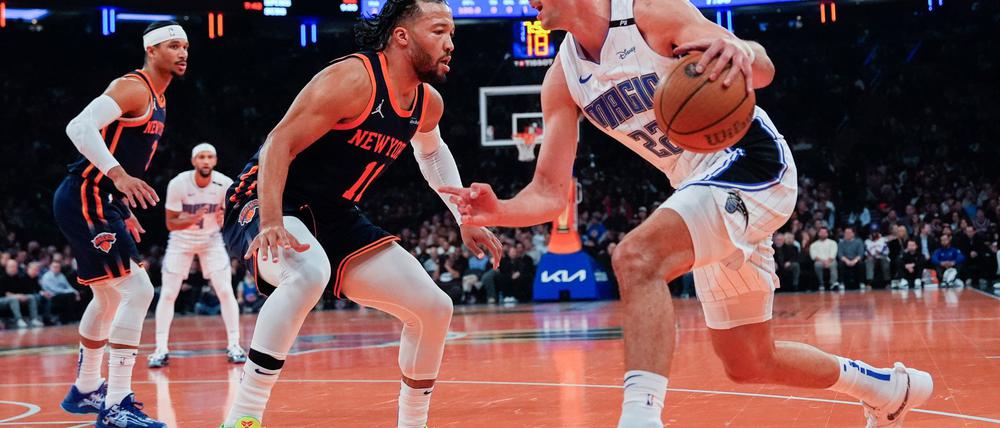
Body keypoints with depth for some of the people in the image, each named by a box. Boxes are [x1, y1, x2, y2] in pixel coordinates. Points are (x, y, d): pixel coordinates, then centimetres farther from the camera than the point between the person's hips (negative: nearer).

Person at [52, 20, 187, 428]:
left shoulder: (157, 100, 17)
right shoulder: (133, 87, -14)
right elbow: (80, 127, -27)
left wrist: (123, 209, 25)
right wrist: (118, 174, -36)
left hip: (97, 202, 11)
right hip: (83, 199, -11)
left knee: (110, 297, 23)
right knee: (137, 290, -18)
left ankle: (85, 390, 40)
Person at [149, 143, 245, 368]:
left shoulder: (225, 184, -17)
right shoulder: (178, 184, -21)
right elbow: (170, 223, -16)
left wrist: (224, 219, -25)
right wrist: (193, 220, -35)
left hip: (212, 239, 1)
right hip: (181, 240, -1)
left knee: (226, 292, -9)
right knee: (168, 294, -5)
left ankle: (234, 346, 2)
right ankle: (161, 350, 3)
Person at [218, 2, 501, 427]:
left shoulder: (428, 103, 4)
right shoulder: (352, 80, -22)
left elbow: (432, 152, 27)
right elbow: (279, 144, -25)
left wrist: (466, 219, 20)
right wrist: (271, 222, -38)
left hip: (334, 217, 8)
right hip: (267, 204, -8)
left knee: (434, 307, 2)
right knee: (309, 271, -41)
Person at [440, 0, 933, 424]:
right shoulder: (562, 80, 4)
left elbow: (761, 70, -23)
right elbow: (550, 192, 2)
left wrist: (741, 52, -47)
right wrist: (499, 212, -19)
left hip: (750, 163, -8)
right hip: (705, 191, 8)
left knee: (637, 257, -33)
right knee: (748, 362, 15)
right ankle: (886, 387, 38)